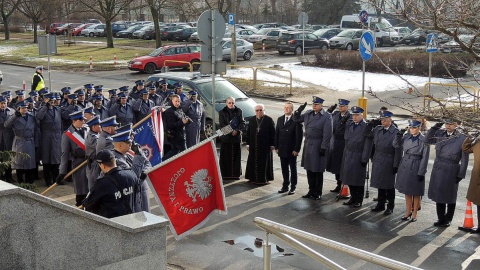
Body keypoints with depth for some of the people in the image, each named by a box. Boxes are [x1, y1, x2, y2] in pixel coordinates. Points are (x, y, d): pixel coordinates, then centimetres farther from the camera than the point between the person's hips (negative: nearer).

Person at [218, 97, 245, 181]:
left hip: (236, 137, 1)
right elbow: (222, 125, -5)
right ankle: (225, 174, 2)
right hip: (226, 137, -1)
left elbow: (242, 123, 3)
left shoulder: (239, 111, 6)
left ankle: (236, 174, 10)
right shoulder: (222, 112, 2)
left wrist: (236, 130, -14)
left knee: (236, 156, 3)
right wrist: (230, 131, -20)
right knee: (225, 157, -2)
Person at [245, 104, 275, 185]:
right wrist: (248, 143, 6)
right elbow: (249, 132, 10)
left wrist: (272, 144, -7)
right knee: (253, 161, 7)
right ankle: (253, 178, 18)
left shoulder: (269, 120, -4)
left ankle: (264, 178, 10)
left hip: (265, 145, -4)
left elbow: (273, 133, -4)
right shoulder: (252, 120, 8)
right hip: (254, 145, 4)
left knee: (264, 162, 1)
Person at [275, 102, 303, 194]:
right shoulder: (280, 119, 9)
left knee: (293, 169, 7)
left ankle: (293, 187, 14)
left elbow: (299, 135, -11)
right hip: (282, 149, 5)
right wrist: (276, 147, 5)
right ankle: (285, 186, 19)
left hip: (292, 150, -5)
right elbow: (276, 134, 11)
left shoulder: (296, 120, -9)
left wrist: (296, 149, -14)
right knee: (284, 168, 10)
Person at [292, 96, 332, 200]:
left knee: (317, 171, 3)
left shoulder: (326, 117, -10)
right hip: (307, 145, 6)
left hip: (318, 147, -6)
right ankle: (311, 191, 24)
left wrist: (323, 148, -17)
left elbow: (327, 134, -14)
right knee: (309, 170, 13)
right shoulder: (308, 114, 10)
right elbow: (296, 119, 19)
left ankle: (318, 193, 15)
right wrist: (299, 111, 0)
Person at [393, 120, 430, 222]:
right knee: (407, 191, 14)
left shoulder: (424, 140, -10)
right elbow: (396, 145, 15)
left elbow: (425, 158, -10)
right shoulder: (406, 137, 4)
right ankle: (408, 212, 27)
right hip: (405, 167, 5)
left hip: (416, 169, -5)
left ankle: (414, 213, 20)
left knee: (416, 193, 7)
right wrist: (399, 135, -1)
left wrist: (421, 173, -13)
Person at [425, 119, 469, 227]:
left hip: (451, 171, -4)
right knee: (438, 195, 11)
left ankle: (448, 219, 23)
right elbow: (428, 140, 15)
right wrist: (434, 128, 1)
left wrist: (461, 174, -7)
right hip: (437, 170, 4)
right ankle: (441, 219, 24)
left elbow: (464, 159, -6)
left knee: (450, 197, 8)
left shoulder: (462, 139, -7)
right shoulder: (440, 134, 5)